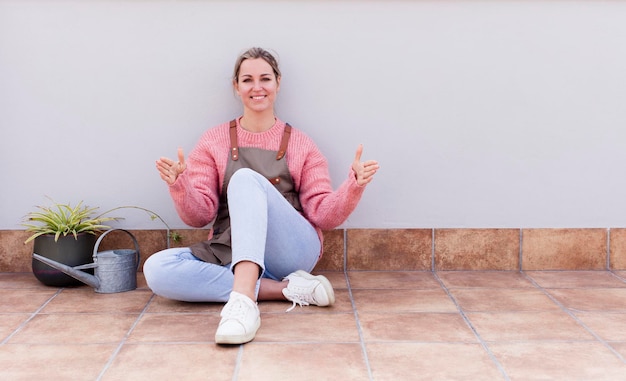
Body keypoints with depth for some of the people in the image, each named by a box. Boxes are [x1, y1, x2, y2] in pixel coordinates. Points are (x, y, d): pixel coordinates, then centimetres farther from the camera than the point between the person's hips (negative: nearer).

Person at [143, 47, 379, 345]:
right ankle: (286, 288, -25)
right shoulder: (215, 141, 10)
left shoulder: (300, 144, 9)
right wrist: (180, 185, -17)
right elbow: (198, 216, 4)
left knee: (245, 179, -27)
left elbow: (324, 215, 3)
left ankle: (243, 298, -45)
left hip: (292, 251, -2)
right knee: (156, 269, -25)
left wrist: (354, 187, -15)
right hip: (228, 253, 2)